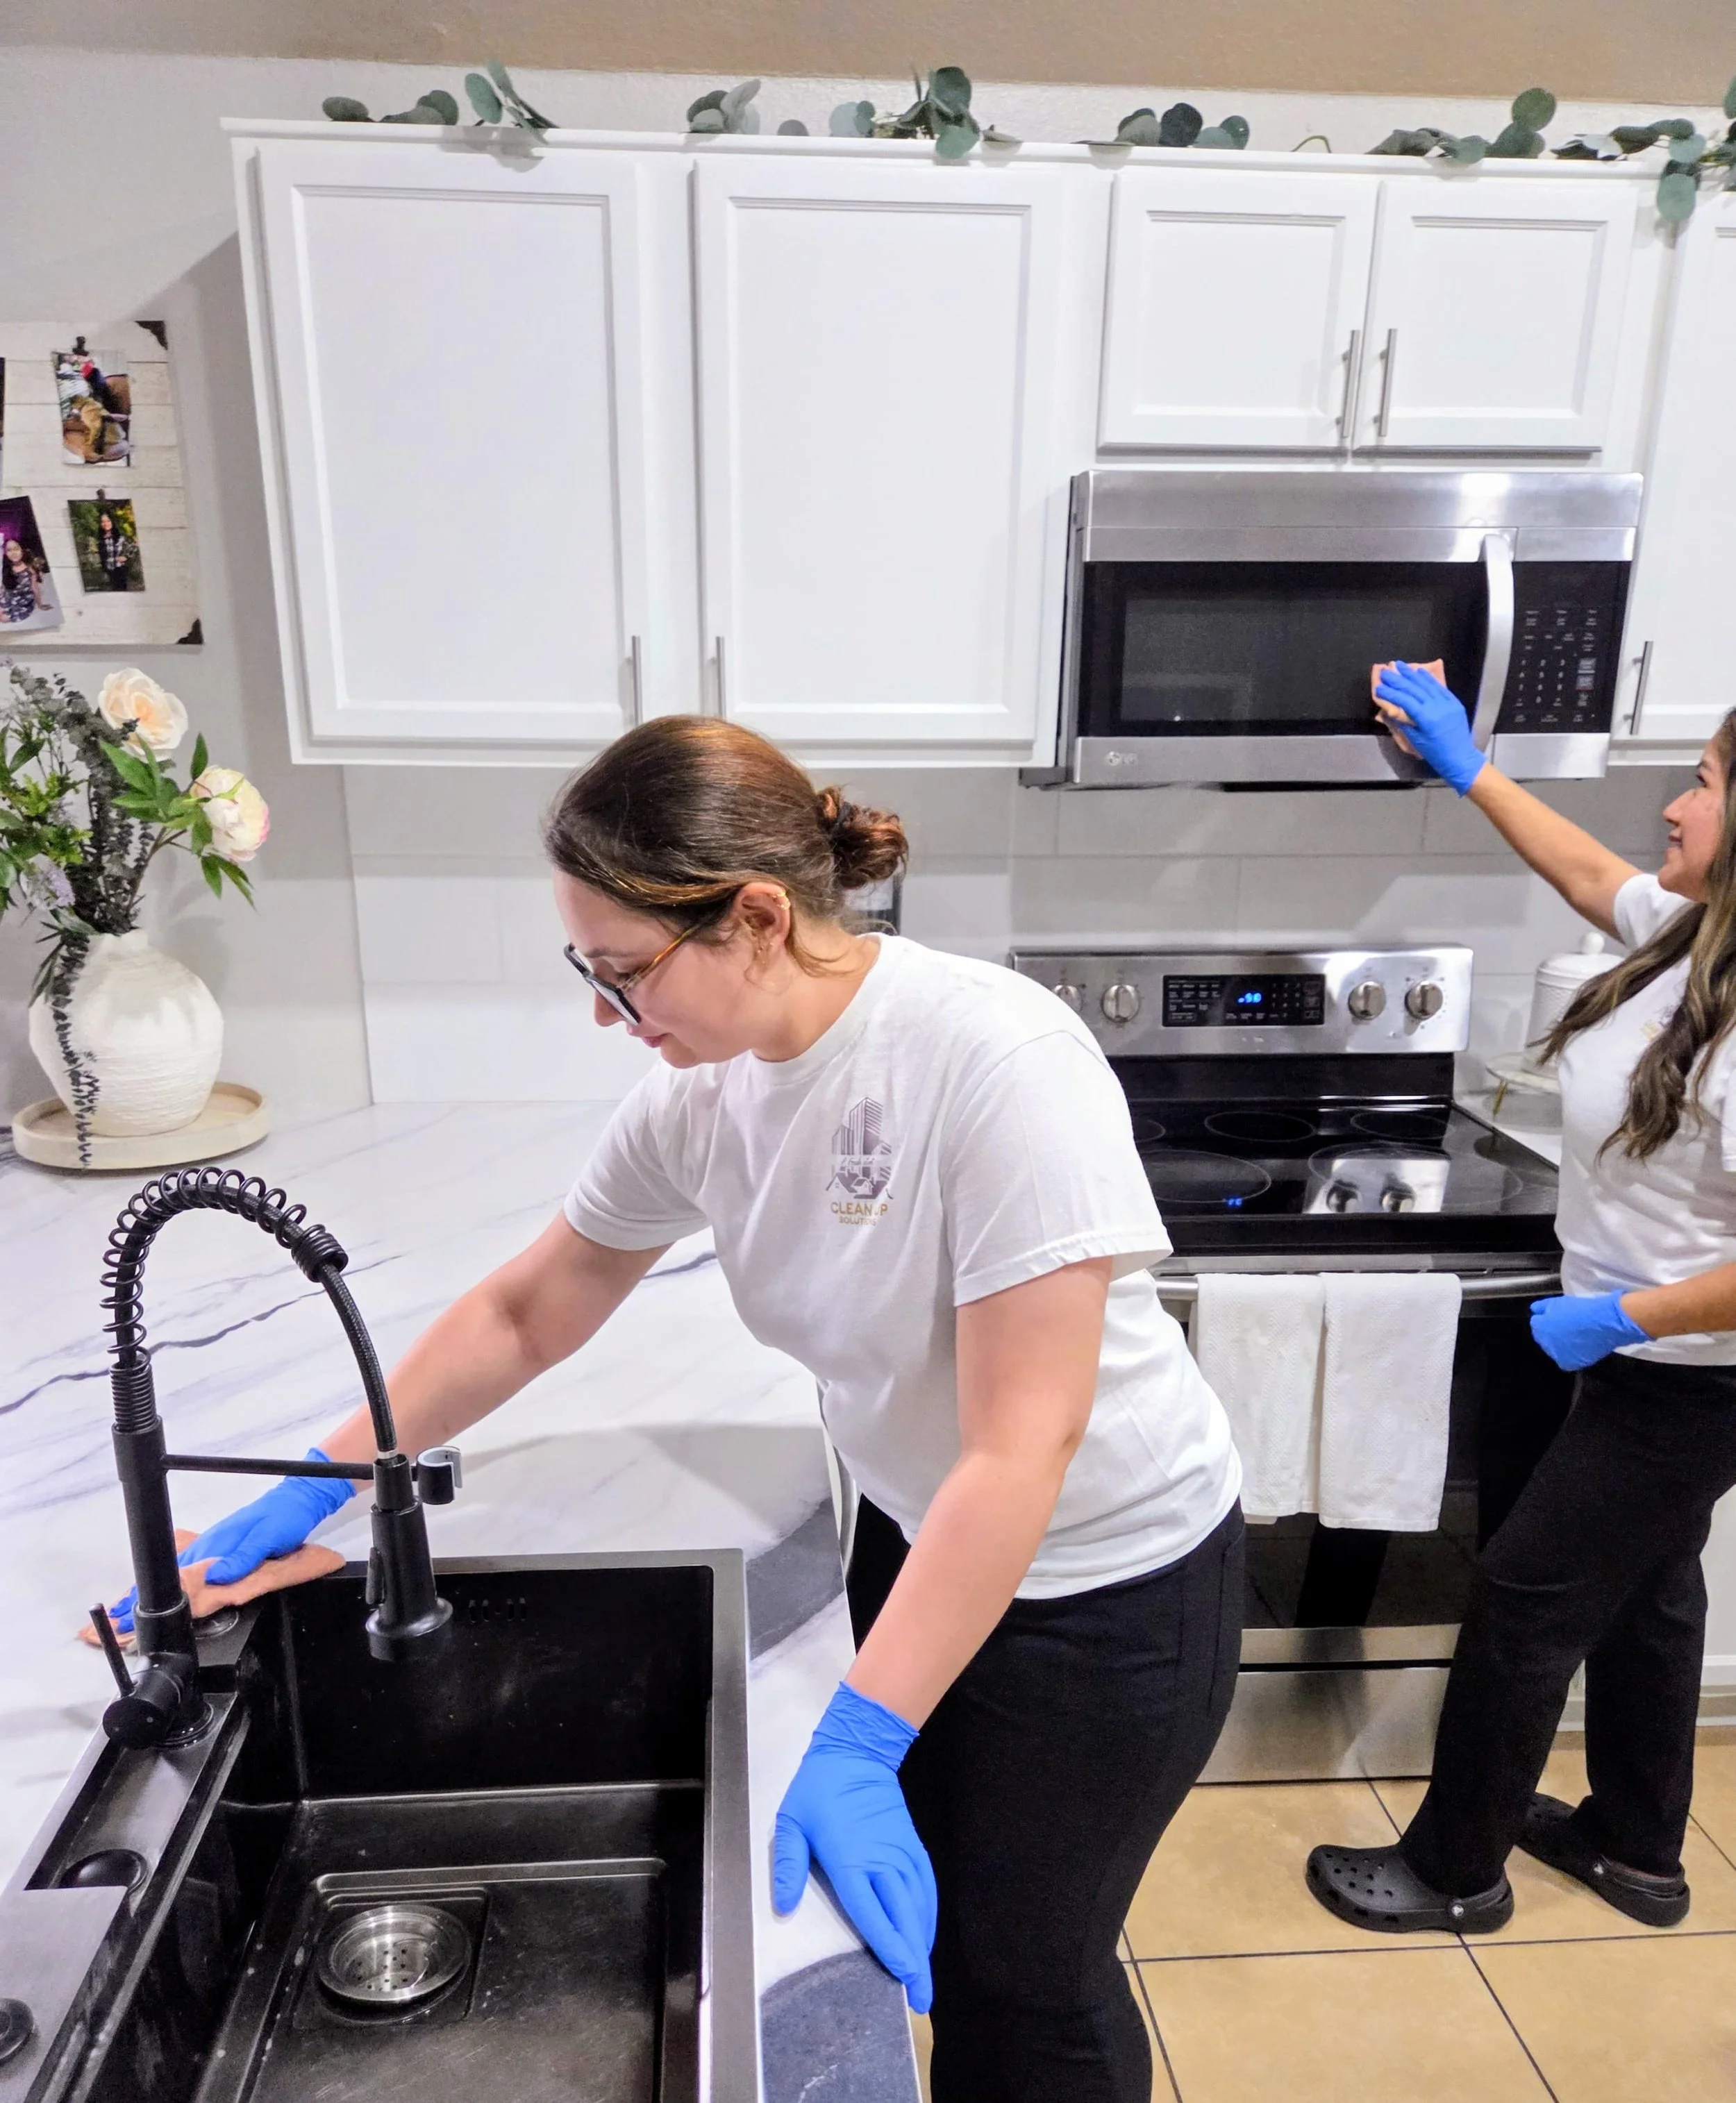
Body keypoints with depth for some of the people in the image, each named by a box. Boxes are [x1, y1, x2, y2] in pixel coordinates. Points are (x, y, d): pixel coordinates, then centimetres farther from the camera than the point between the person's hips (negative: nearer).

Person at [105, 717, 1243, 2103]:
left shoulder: (994, 1060, -31)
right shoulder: (702, 1091, -11)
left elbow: (1020, 1451, -30)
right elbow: (526, 1313, 2)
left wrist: (858, 1747, -27)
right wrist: (314, 1488, 2)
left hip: (1109, 1581, -5)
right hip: (915, 1535, 5)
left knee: (1021, 1973, 11)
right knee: (923, 1920, 19)